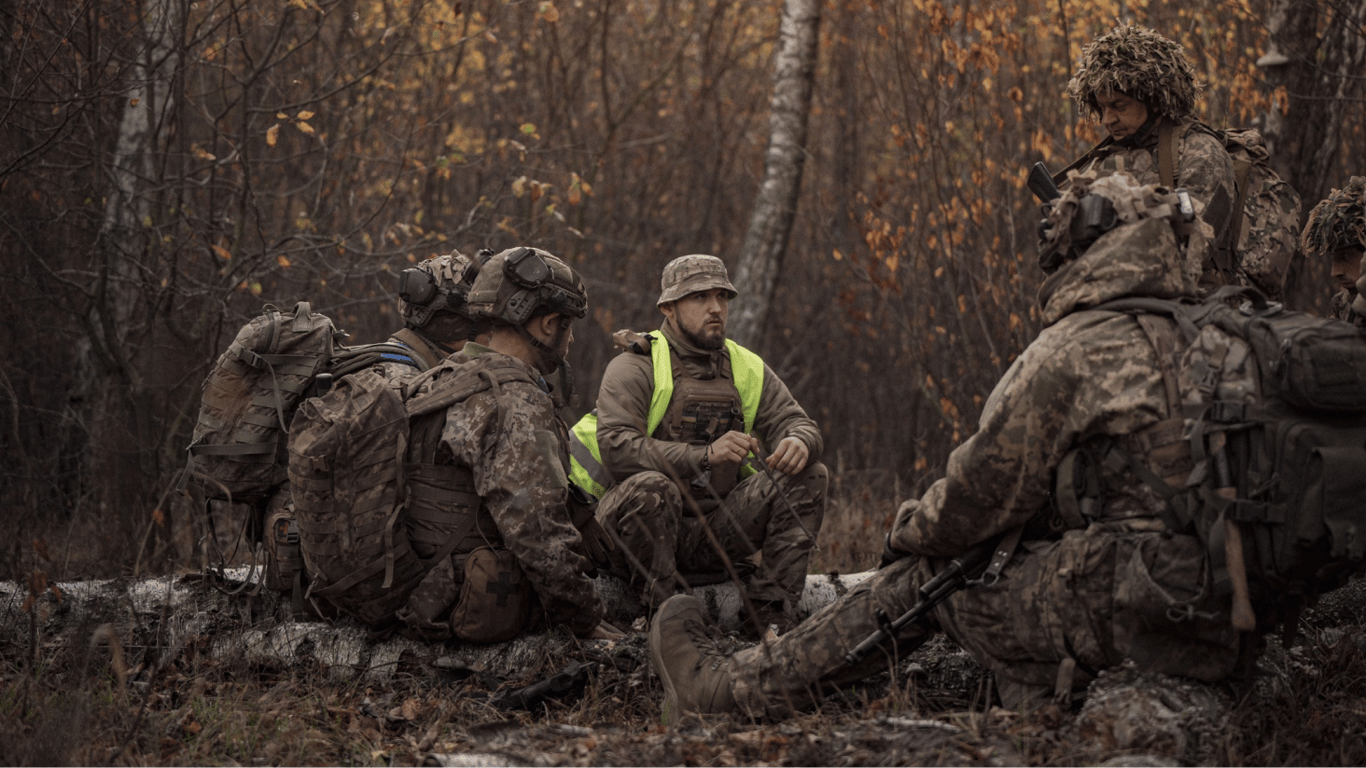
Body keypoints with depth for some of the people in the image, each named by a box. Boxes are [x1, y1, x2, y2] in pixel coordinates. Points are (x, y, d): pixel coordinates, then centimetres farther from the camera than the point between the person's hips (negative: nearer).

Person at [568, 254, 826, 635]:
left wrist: (799, 442, -20)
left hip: (713, 531, 5)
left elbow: (795, 421, 8)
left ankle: (771, 618, -12)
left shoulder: (747, 369, 14)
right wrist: (705, 455, -31)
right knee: (649, 487, -38)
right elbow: (616, 448, -20)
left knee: (807, 476, -8)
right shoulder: (634, 369, -5)